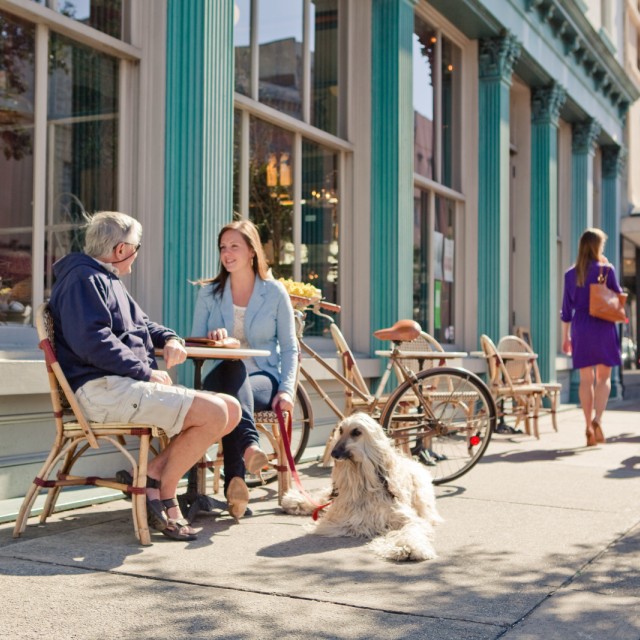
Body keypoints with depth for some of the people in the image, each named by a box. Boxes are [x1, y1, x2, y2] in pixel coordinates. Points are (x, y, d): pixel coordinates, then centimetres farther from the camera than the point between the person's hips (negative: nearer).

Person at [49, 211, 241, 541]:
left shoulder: (109, 281, 26)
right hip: (103, 389, -11)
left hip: (128, 384, 11)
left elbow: (142, 324, 34)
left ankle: (151, 473, -4)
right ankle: (165, 495, -5)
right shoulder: (83, 279, -7)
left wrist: (170, 339, 12)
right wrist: (146, 372, -17)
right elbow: (92, 342, -20)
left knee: (231, 409, 0)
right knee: (214, 413, -22)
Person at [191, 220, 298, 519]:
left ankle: (235, 480, -48)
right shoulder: (209, 292, 12)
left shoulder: (275, 292, 6)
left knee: (231, 395, -38)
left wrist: (286, 389, -9)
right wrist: (211, 338, -16)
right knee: (231, 367, -39)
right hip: (223, 377, 1)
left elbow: (289, 348, 6)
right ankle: (249, 444, -58)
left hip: (264, 380, -1)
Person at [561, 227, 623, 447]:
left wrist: (566, 337, 13)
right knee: (603, 378, 5)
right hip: (603, 328, -2)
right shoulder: (606, 269, -5)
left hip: (580, 329, 3)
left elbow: (567, 309, 7)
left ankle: (589, 428, 4)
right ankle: (597, 418, -16)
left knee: (586, 380, 7)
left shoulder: (571, 274, 5)